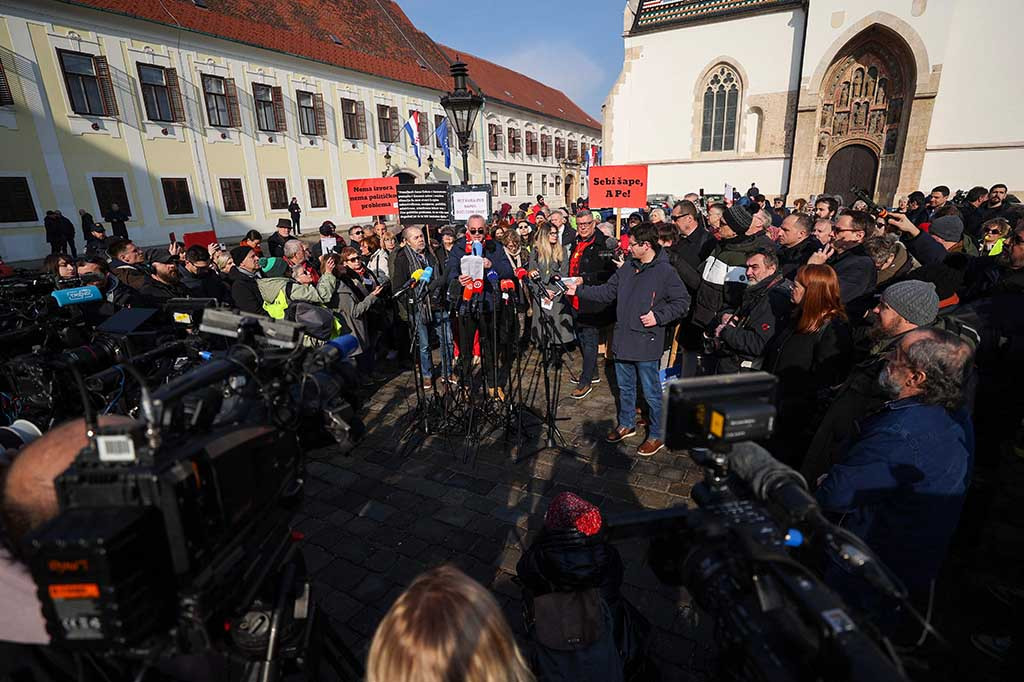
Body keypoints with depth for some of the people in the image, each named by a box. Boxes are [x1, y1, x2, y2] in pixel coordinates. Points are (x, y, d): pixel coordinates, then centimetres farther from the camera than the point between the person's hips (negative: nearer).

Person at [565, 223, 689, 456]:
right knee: (625, 387, 20)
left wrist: (658, 316, -18)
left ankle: (657, 435, 23)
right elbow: (607, 292, 11)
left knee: (651, 392, 5)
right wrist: (579, 290, 5)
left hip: (646, 343, -6)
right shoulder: (627, 268, 7)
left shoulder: (665, 271, -12)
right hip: (623, 340, 7)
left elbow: (682, 301, -9)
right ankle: (626, 425, 39)